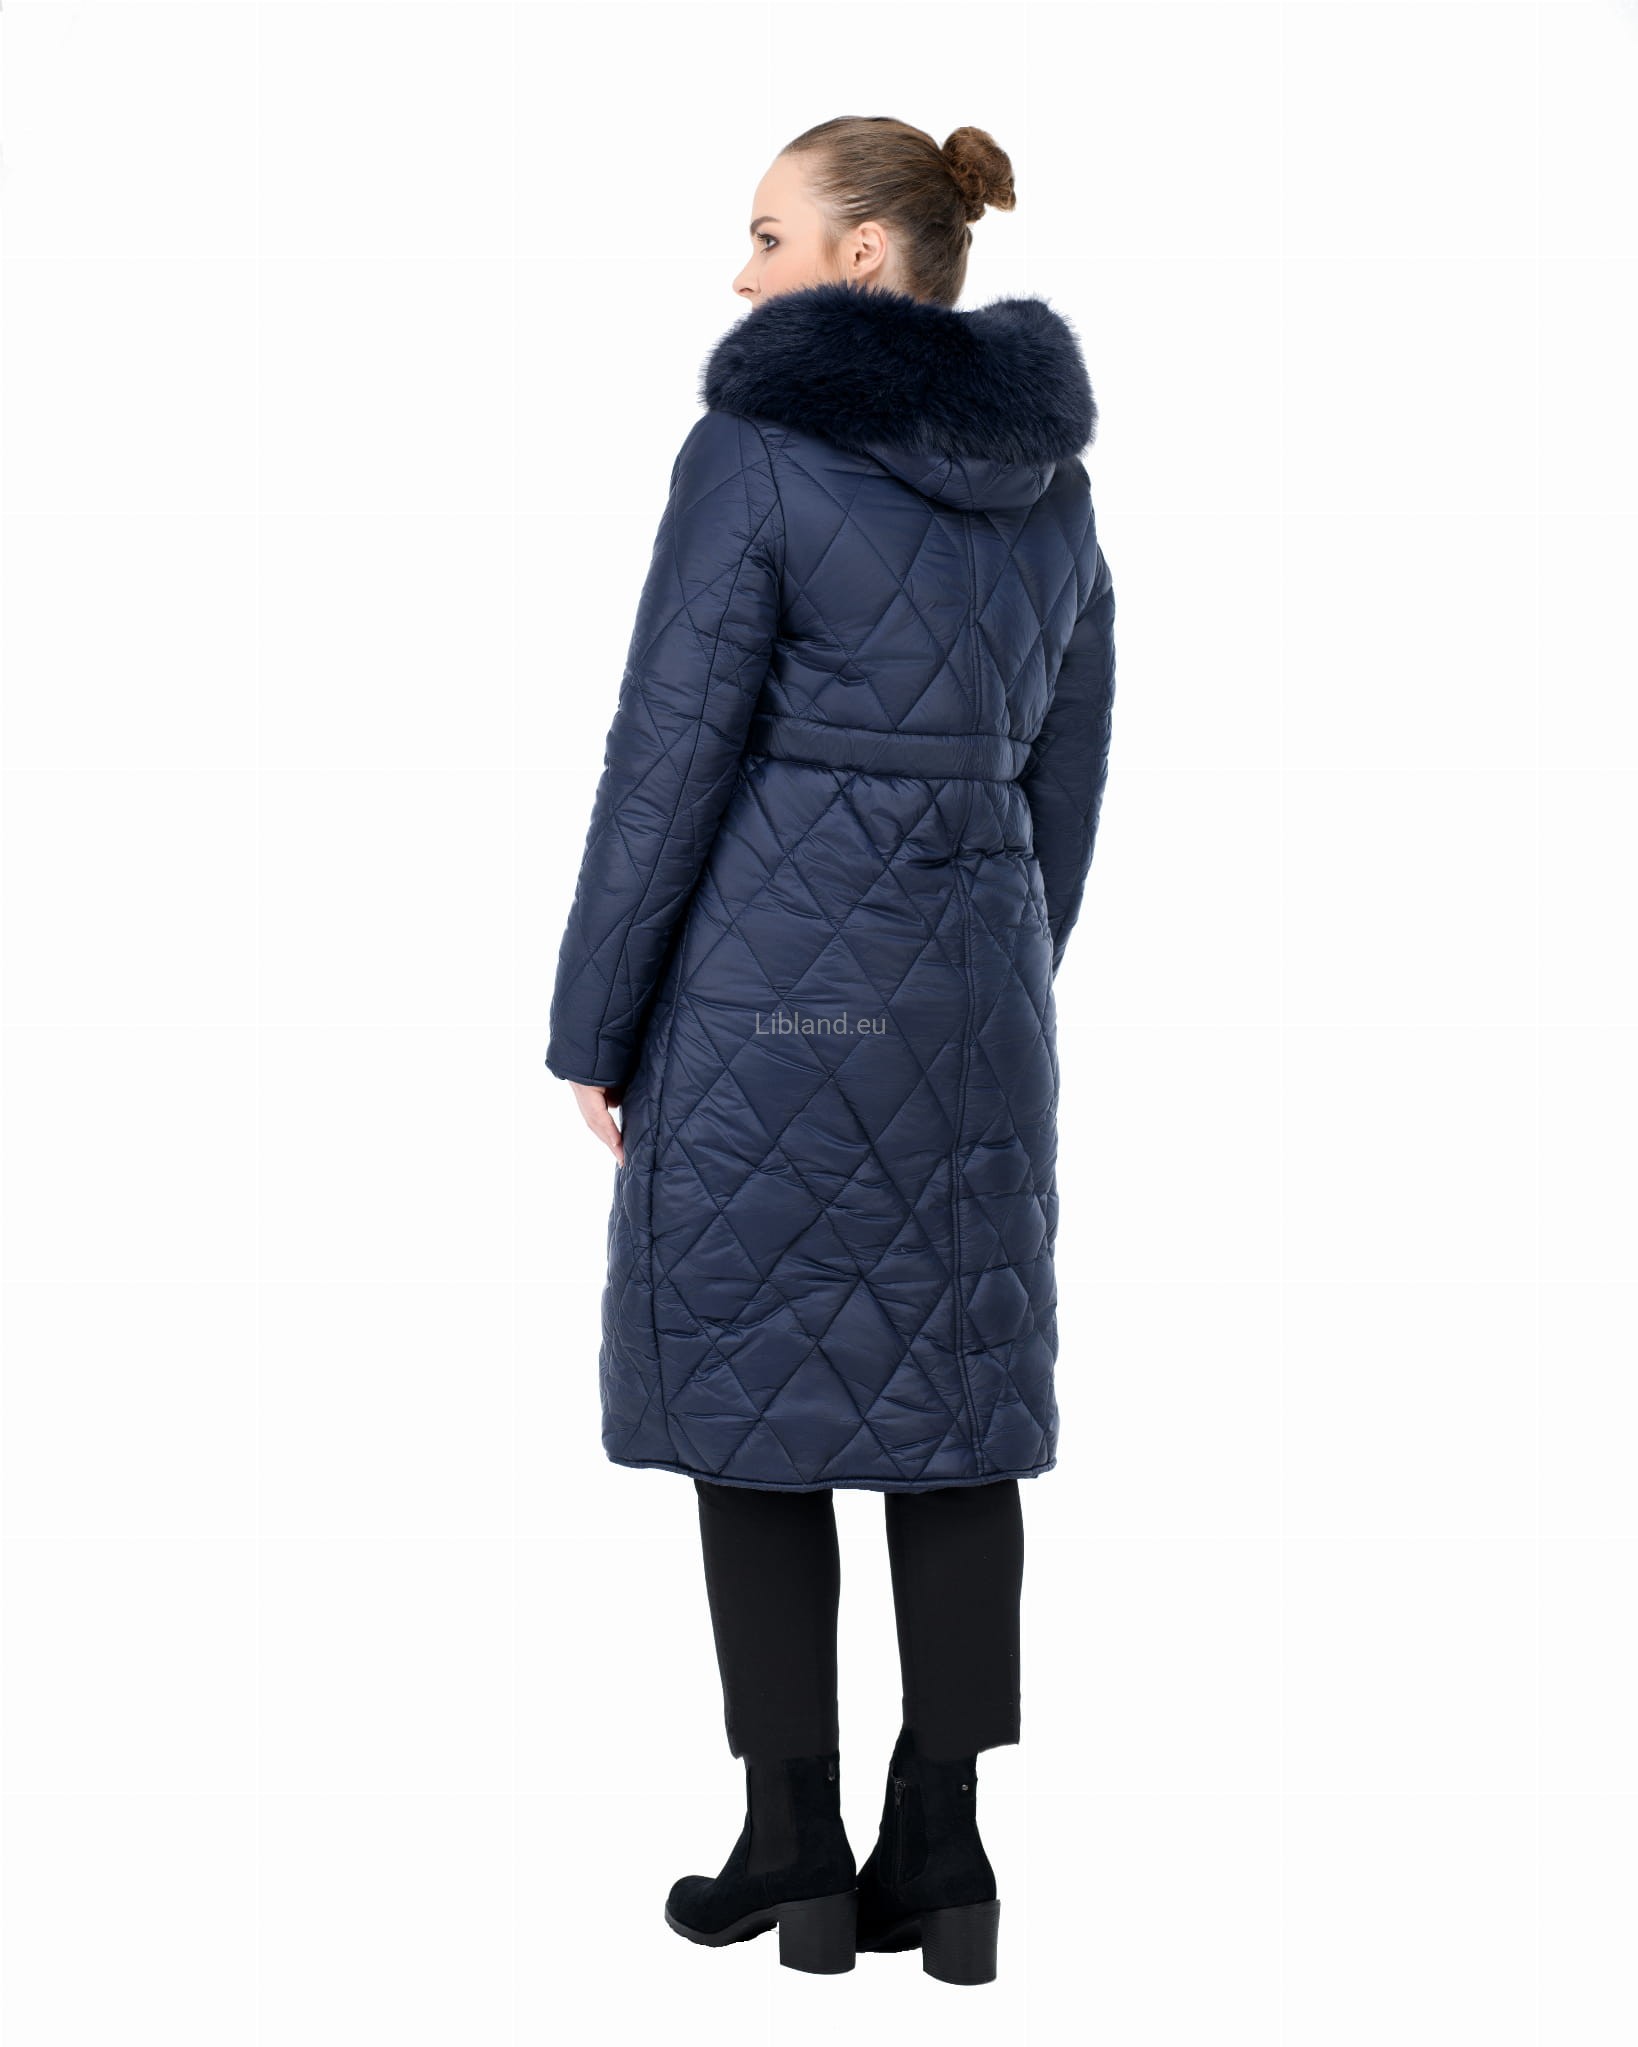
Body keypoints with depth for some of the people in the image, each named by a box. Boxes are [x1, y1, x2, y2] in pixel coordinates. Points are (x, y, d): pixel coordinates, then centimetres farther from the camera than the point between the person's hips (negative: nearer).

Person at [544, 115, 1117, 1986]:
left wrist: (593, 1023, -6)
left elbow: (671, 753, -13)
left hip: (766, 987, -5)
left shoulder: (761, 444, -11)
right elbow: (1064, 776, 13)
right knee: (949, 1409, 9)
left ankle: (795, 1853, 11)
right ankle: (943, 1861, 11)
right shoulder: (1048, 473, 9)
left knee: (752, 1399, 6)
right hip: (964, 986, 6)